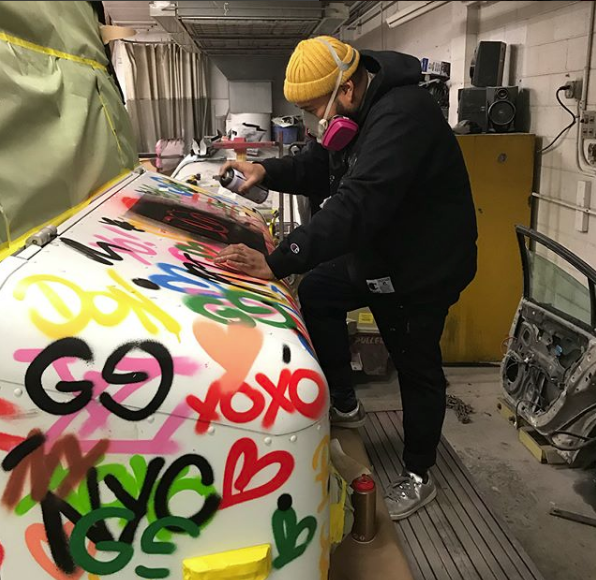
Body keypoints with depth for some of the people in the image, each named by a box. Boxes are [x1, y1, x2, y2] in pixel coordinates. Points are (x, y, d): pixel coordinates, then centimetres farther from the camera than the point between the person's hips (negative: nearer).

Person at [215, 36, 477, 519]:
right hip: (377, 253, 9)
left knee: (417, 369, 4)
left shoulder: (401, 117, -31)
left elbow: (358, 205, -42)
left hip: (425, 265, -9)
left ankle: (418, 477, 26)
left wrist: (278, 262, -47)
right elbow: (317, 169, 12)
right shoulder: (355, 113, 0)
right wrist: (266, 172, -6)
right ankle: (345, 405, 25)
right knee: (316, 292, 13)